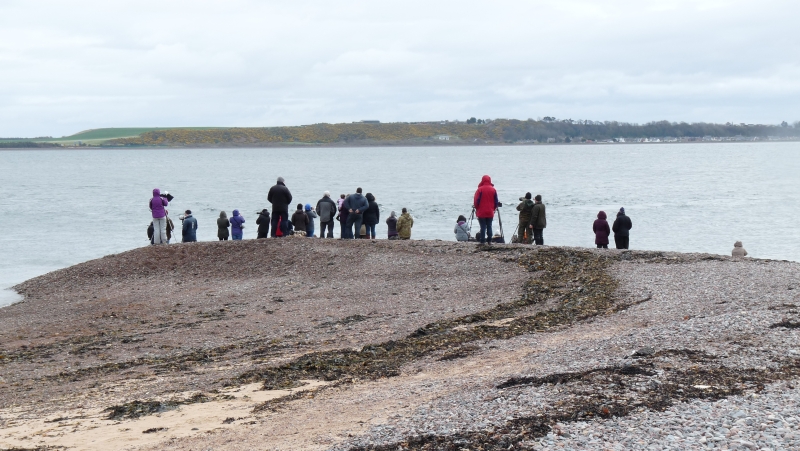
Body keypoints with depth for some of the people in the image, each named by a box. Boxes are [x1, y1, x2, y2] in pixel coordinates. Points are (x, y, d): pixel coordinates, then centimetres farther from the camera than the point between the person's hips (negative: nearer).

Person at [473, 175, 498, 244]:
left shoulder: (480, 189, -10)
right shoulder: (493, 190, 2)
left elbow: (476, 200, -9)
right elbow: (496, 202, 6)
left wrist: (476, 207, 8)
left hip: (481, 212, -3)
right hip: (490, 212, 3)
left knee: (483, 227, -2)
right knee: (489, 226, 9)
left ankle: (482, 241, -4)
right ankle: (489, 241, 8)